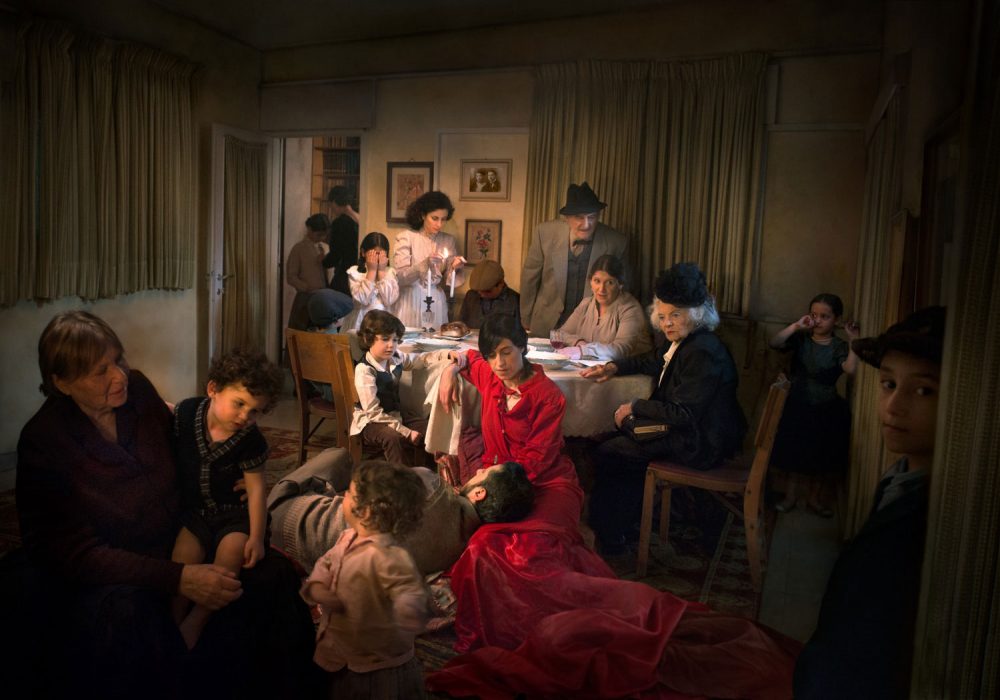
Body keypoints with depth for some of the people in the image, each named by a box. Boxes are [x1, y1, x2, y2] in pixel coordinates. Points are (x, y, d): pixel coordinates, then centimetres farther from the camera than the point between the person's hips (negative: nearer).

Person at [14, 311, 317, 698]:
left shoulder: (137, 389, -2)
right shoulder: (42, 443, -14)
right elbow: (76, 553, -19)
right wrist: (177, 578, -30)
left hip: (176, 549, 5)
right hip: (93, 581, -4)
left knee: (272, 572, -18)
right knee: (124, 611, -38)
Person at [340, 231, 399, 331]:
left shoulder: (390, 272, 7)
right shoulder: (354, 272, 2)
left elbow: (389, 300, -8)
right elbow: (363, 299, -13)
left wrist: (381, 271, -4)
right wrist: (372, 270, -8)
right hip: (359, 324, -1)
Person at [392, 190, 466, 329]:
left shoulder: (448, 241, 4)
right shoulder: (406, 237, -5)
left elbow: (448, 280, 7)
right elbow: (399, 277, -12)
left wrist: (455, 269, -14)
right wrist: (425, 264, -25)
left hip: (436, 303, 3)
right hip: (410, 303, -3)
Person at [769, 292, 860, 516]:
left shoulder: (839, 347, -7)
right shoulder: (800, 339, -3)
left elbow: (851, 369, -25)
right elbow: (774, 343, -18)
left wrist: (853, 341, -29)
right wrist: (796, 326, -25)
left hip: (826, 411, 0)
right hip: (797, 407, 1)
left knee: (822, 458, 11)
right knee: (795, 453, 10)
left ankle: (815, 498, 30)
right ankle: (791, 495, 25)